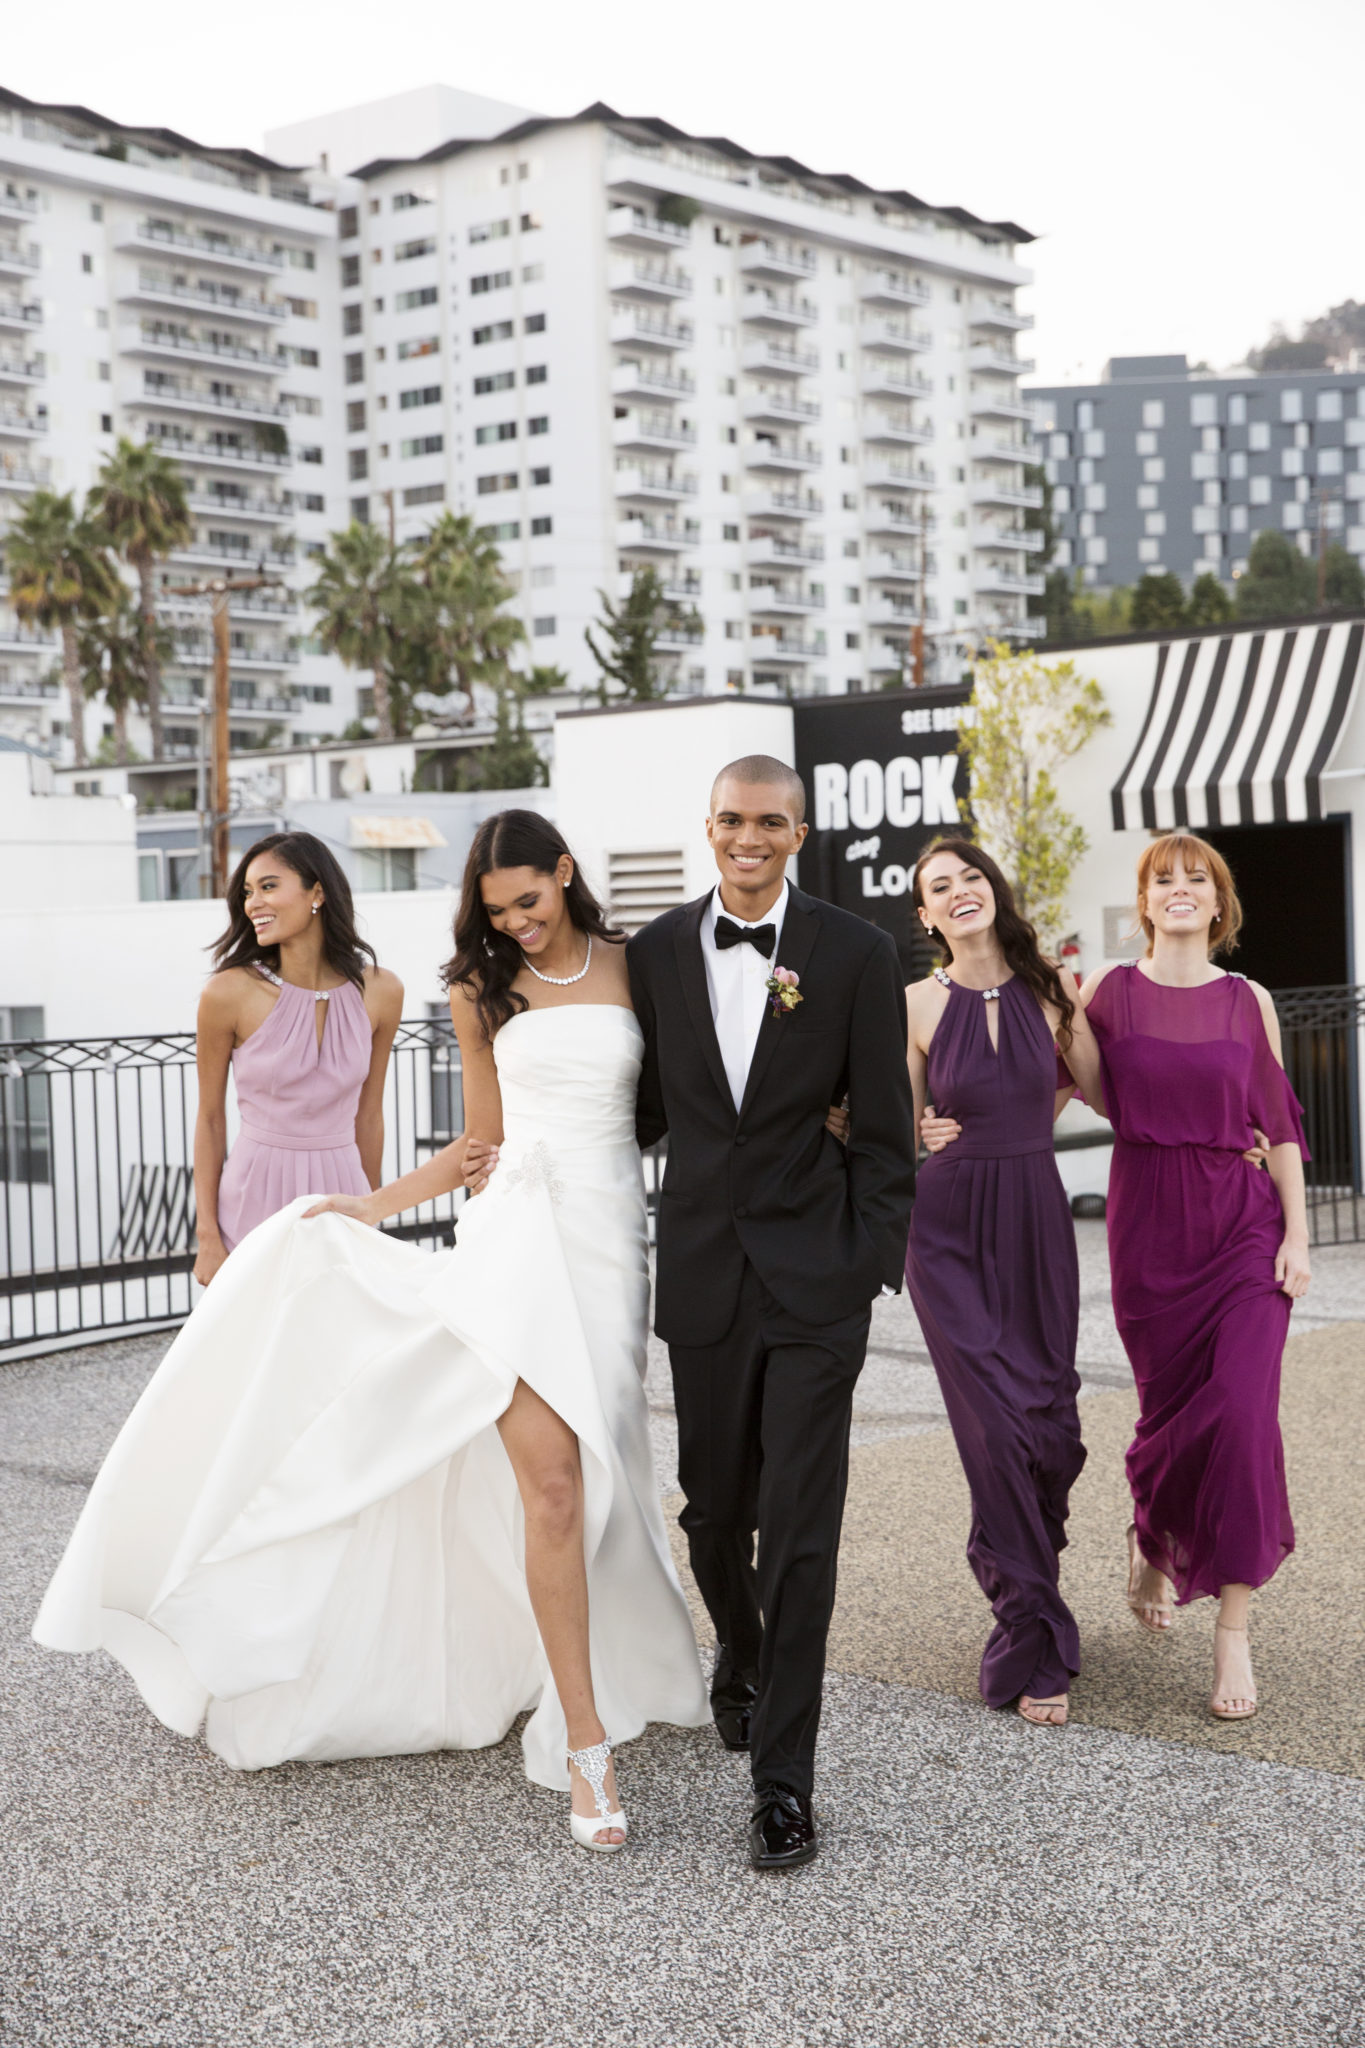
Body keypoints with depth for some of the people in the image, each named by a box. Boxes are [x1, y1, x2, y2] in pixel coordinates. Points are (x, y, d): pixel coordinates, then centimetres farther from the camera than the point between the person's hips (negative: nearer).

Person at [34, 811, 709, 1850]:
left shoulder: (635, 966, 8)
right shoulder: (483, 988, 12)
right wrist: (376, 1206, 15)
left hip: (608, 1237, 0)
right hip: (515, 1230, 0)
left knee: (579, 1478, 1)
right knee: (549, 1481, -13)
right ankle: (587, 1743, -8)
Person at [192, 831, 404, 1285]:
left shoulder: (380, 992, -2)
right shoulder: (229, 993, -9)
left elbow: (368, 1115, 8)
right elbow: (209, 1120, -1)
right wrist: (207, 1237, -4)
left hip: (339, 1195, 2)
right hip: (256, 1196, -2)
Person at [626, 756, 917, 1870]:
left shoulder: (857, 954, -4)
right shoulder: (657, 951, 4)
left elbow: (883, 1131, -2)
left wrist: (874, 1268, -6)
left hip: (815, 1275, -3)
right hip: (703, 1272, 3)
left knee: (800, 1526, -4)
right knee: (714, 1510, 14)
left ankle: (785, 1777, 5)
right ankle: (742, 1661, 45)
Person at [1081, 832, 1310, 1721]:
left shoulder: (1250, 1002, 5)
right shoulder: (1109, 990, 2)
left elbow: (1280, 1124, 7)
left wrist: (1297, 1233, 1)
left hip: (1243, 1221, 0)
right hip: (1149, 1222, 0)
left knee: (1243, 1412, -11)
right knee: (1171, 1408, 7)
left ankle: (1234, 1633, -4)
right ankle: (1151, 1542, 41)